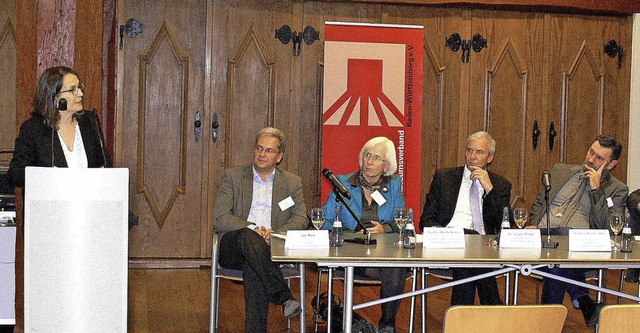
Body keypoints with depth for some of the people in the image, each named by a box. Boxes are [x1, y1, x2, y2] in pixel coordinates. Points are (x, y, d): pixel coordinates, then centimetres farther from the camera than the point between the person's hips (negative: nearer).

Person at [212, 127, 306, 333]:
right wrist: (253, 230, -14)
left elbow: (300, 219, 5)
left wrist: (275, 234, -15)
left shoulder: (292, 183, 17)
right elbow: (219, 218, 1)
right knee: (249, 237, -37)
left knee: (252, 269, -35)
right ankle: (283, 295, -45)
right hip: (233, 249, 0)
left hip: (272, 249, 0)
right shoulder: (233, 176, 12)